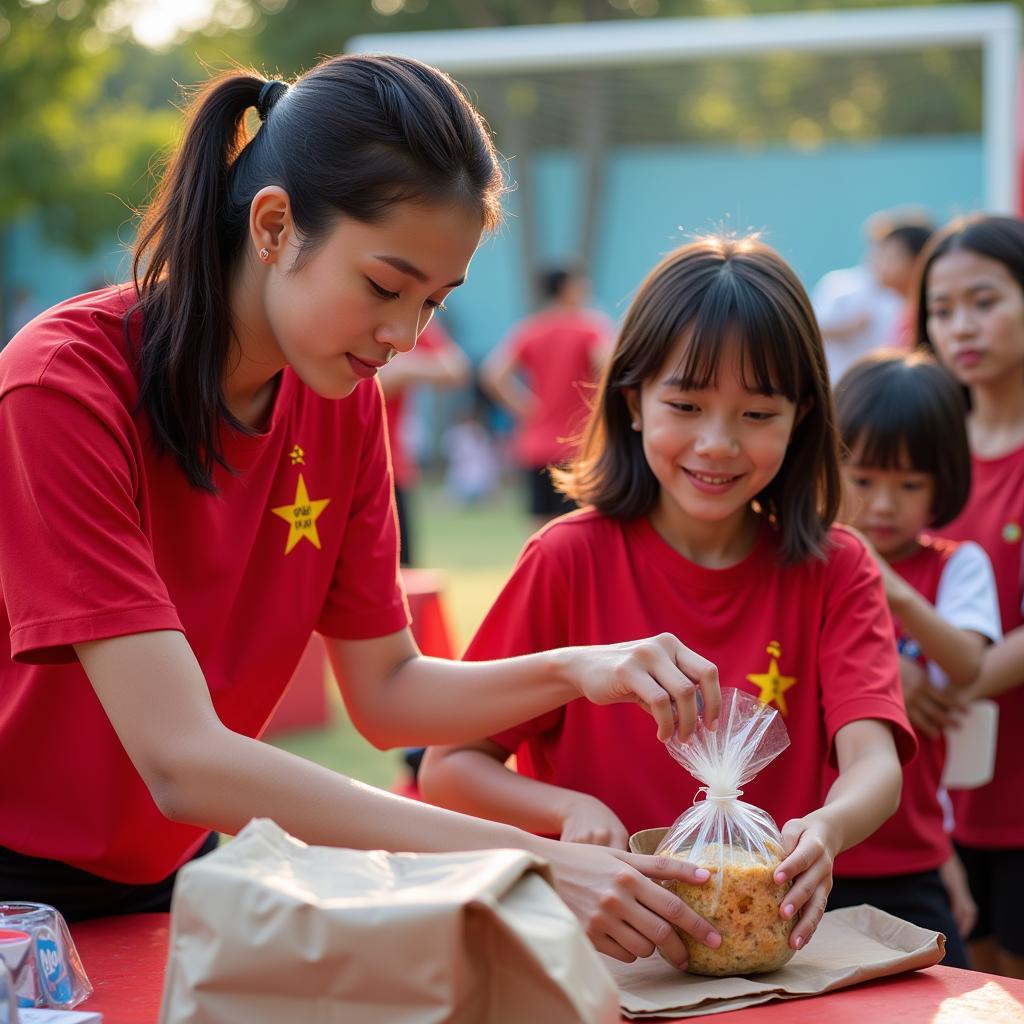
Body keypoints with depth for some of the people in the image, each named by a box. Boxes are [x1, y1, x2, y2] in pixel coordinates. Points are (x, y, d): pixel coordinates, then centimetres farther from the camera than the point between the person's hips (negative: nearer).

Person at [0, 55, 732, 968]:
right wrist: (524, 862, -33)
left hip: (171, 873, 6)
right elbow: (184, 762, -29)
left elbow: (385, 693, 4)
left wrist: (573, 672, -15)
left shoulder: (345, 399, -2)